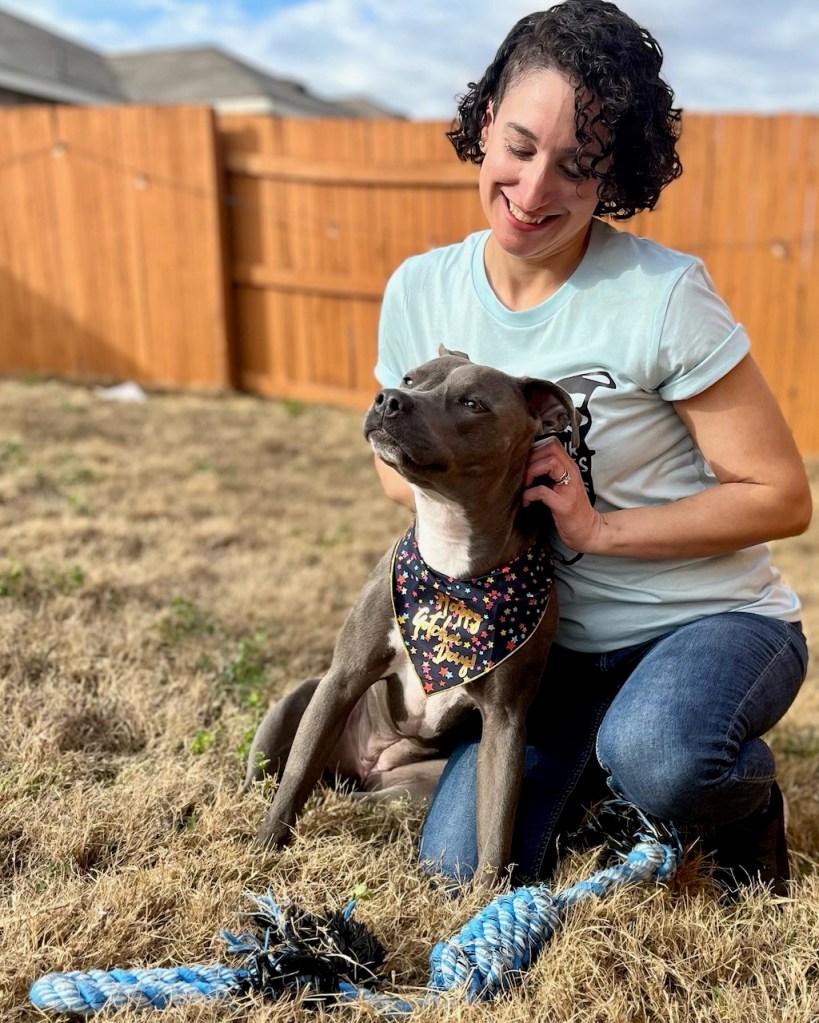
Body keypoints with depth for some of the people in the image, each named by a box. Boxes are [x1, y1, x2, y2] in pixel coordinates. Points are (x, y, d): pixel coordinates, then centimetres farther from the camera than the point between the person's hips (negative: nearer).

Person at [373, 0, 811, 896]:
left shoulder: (663, 298, -19)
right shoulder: (420, 292, -5)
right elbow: (397, 469, 9)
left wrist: (598, 527, -23)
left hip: (711, 621, -3)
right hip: (553, 643, 4)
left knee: (656, 759, -36)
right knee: (460, 871, -7)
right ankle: (591, 774, 25)